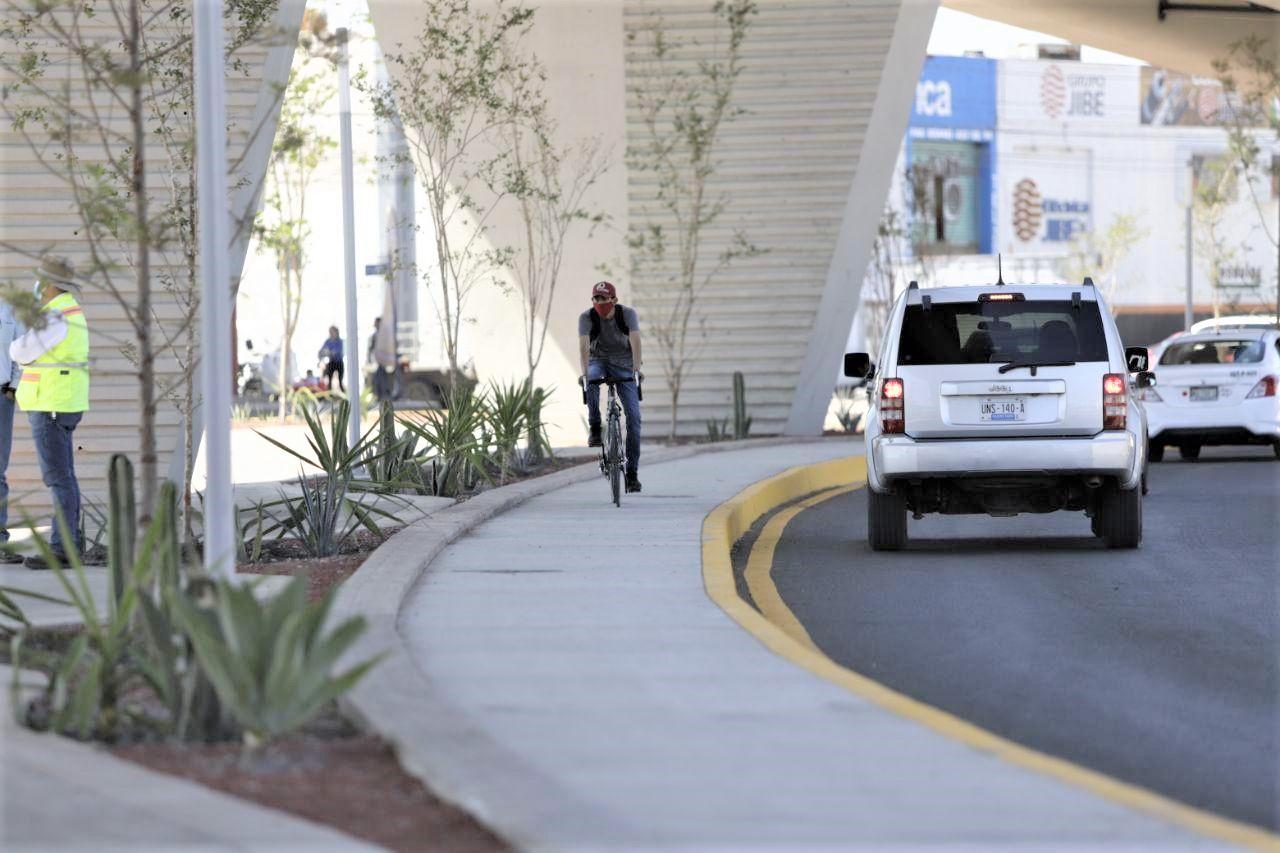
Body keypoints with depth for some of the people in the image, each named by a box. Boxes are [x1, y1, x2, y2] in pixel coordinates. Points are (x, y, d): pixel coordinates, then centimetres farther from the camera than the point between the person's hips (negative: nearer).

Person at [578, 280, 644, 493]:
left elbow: (635, 340, -29)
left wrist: (637, 367, -45)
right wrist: (585, 371, -44)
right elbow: (583, 344, -28)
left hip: (623, 365, 0)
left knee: (633, 415, -10)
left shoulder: (628, 314, -16)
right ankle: (595, 428, -24)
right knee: (591, 380, -38)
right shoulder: (587, 317, -15)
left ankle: (632, 472, -5)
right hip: (599, 361, 0)